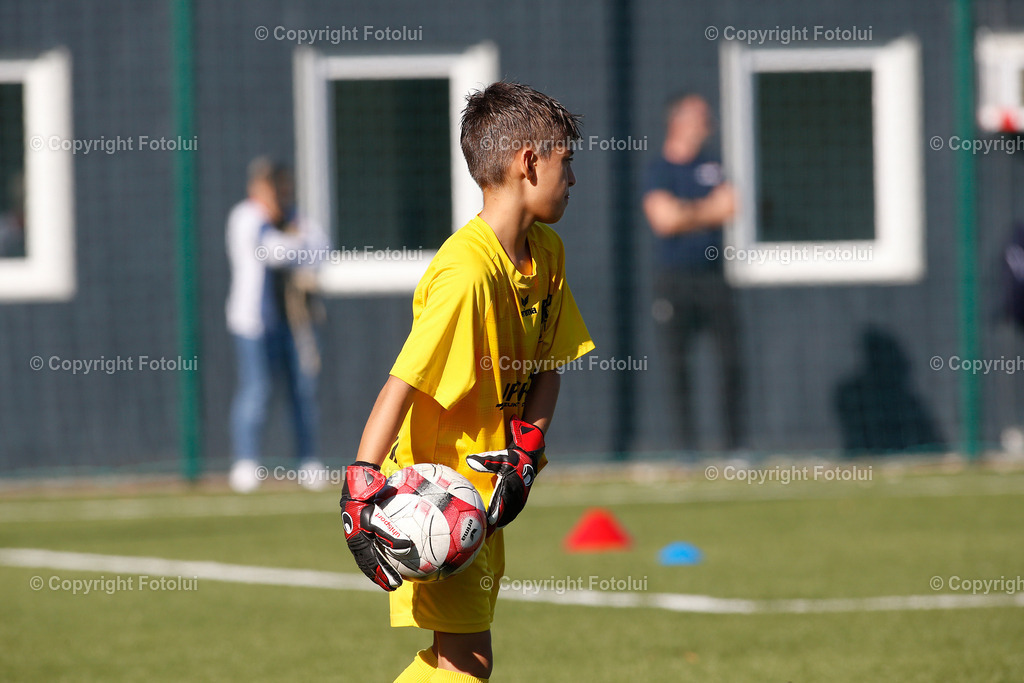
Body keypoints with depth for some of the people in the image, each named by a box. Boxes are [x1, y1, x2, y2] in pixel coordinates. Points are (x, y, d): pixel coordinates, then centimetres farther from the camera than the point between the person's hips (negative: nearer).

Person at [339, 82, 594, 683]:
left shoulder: (547, 252, 4)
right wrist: (362, 488, -35)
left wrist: (526, 450, -8)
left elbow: (549, 365, 9)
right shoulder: (466, 272, -24)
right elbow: (403, 383, -28)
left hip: (487, 489, 9)